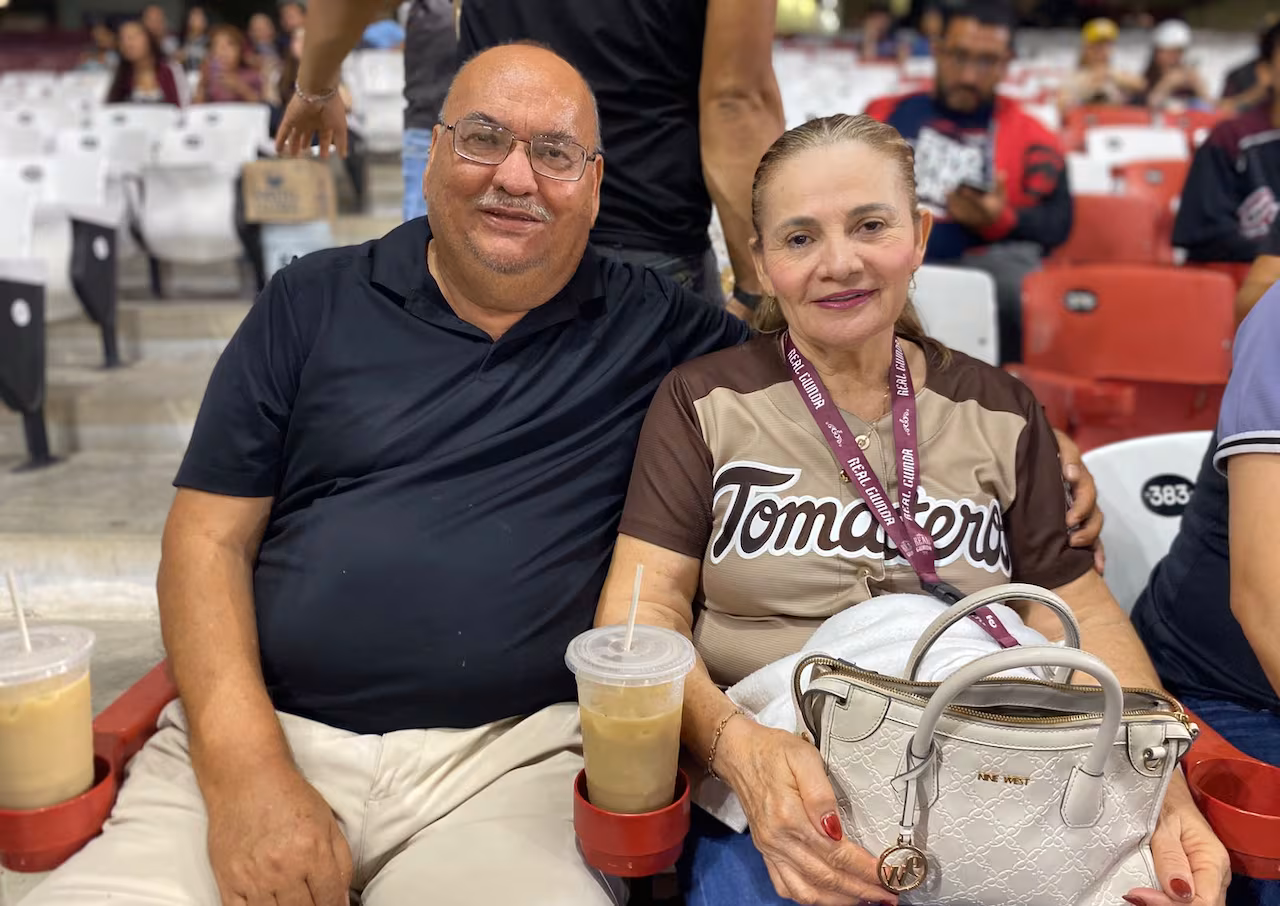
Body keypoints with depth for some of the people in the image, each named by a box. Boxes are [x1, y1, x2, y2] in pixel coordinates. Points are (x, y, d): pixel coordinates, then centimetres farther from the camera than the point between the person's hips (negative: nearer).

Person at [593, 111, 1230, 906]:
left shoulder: (1001, 414, 10)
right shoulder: (704, 403, 3)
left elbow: (1082, 613, 7)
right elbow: (642, 605, -5)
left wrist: (1166, 792, -11)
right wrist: (736, 744, -24)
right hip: (777, 805, -2)